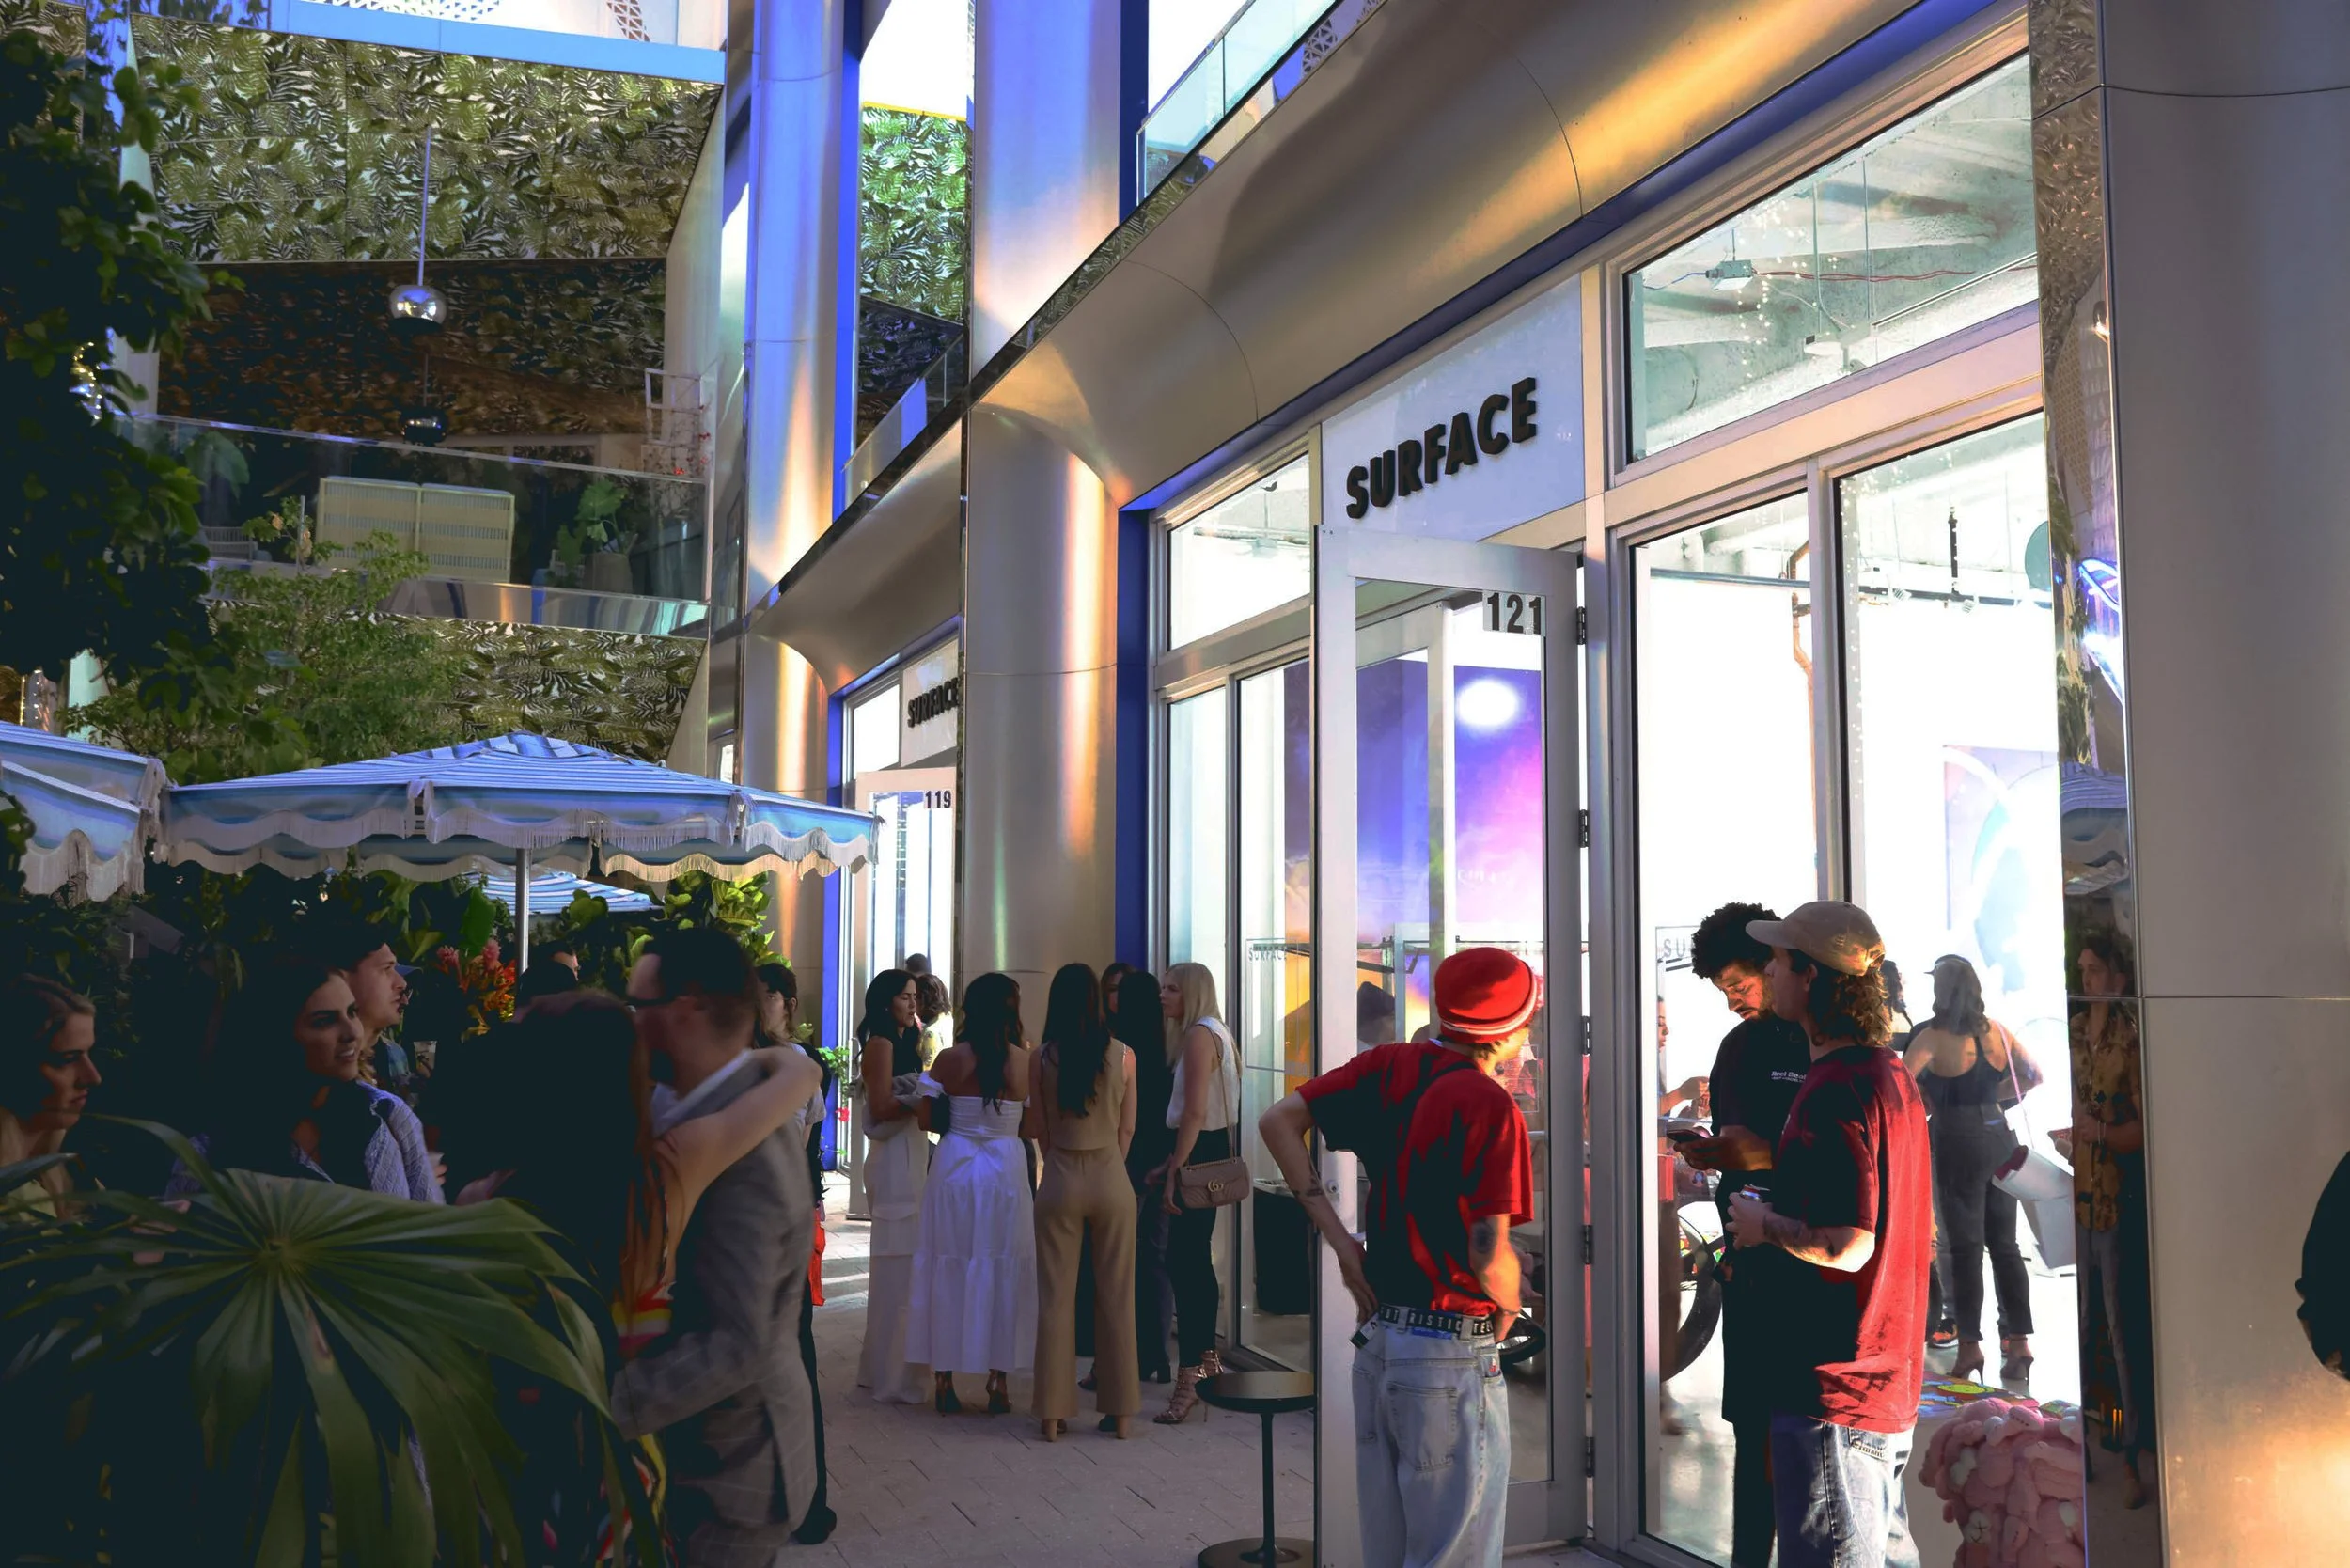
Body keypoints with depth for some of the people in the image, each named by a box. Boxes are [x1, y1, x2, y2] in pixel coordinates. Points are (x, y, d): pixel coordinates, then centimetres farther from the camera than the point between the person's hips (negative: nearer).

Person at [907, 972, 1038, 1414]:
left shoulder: (949, 1059, -5)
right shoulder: (1027, 1061, -4)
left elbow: (928, 1120, -4)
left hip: (954, 1169, 0)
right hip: (1007, 1171, 0)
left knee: (948, 1269, 9)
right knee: (1003, 1270, 9)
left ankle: (944, 1380, 13)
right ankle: (999, 1381, 13)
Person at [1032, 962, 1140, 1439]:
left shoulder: (1042, 1059, -5)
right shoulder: (1122, 1056, -5)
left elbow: (1040, 1131, 3)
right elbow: (1126, 1130, 3)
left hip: (1060, 1181, 0)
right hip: (1111, 1180, 0)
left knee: (1056, 1298, 7)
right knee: (1116, 1298, 9)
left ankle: (1053, 1413, 11)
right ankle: (1121, 1412, 15)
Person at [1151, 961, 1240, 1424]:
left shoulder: (1199, 1035, -14)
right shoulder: (1214, 1031, 16)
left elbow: (1195, 1111, -21)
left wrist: (1175, 1170, -21)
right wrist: (1172, 1161, 15)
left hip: (1200, 1153, -11)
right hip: (1212, 1149, 11)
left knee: (1184, 1262, -11)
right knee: (1196, 1259, 18)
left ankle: (1188, 1380, -11)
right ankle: (1206, 1358, 30)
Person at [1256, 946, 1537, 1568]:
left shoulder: (1389, 1066, 2)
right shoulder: (1488, 1103, -17)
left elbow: (1278, 1120, 3)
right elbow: (1489, 1255, -20)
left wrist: (1341, 1240, 4)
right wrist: (1510, 1306, 3)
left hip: (1376, 1338, 7)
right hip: (1451, 1356, -7)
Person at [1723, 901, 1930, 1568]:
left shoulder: (1833, 1092, -21)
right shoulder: (1893, 1075, 11)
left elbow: (1848, 1244, -27)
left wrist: (1764, 1226, -9)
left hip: (1831, 1387, -10)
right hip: (1892, 1384, 10)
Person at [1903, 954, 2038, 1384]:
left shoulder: (1931, 1037, -10)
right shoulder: (1996, 1030, 5)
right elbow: (2033, 1075, 14)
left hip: (1959, 1142, -5)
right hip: (2000, 1139, 5)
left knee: (1965, 1247, 1)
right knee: (2005, 1244, 10)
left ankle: (1970, 1345, 4)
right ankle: (2018, 1342, 10)